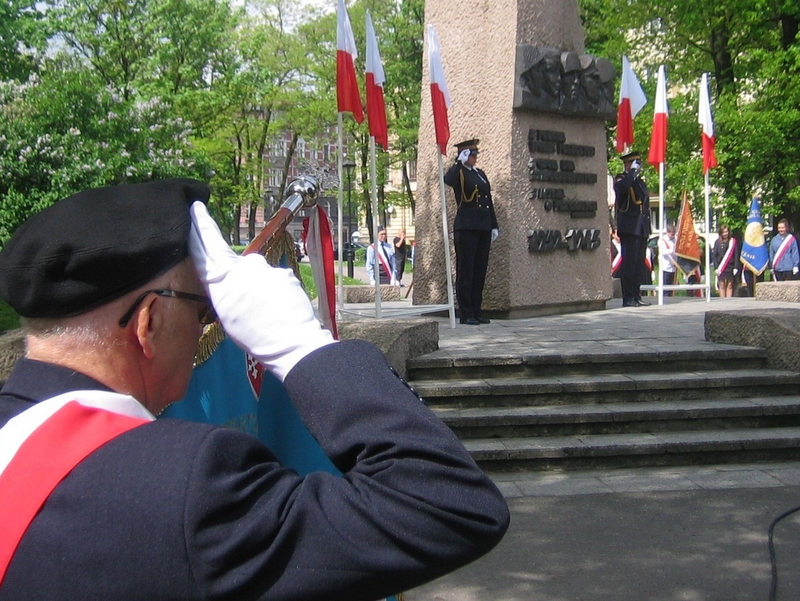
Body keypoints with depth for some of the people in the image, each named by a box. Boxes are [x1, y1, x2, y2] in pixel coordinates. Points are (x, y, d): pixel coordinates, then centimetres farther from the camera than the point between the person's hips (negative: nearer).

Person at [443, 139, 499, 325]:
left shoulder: (480, 174, 19)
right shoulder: (459, 173, -3)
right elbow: (447, 180, -28)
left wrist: (494, 225, 16)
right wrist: (460, 162, -18)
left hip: (483, 229, 7)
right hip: (466, 228, -7)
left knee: (480, 272, 8)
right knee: (465, 272, -3)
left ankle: (476, 312, 14)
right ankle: (466, 314, -1)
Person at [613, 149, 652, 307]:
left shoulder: (641, 182, 21)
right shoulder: (621, 179, -2)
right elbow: (622, 187, -30)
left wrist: (647, 229, 19)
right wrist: (633, 171, -18)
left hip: (642, 229, 8)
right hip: (629, 228, -8)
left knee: (639, 263, 9)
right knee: (629, 263, -9)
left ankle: (636, 296, 13)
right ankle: (628, 298, -7)